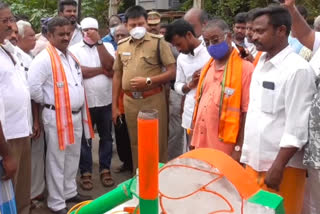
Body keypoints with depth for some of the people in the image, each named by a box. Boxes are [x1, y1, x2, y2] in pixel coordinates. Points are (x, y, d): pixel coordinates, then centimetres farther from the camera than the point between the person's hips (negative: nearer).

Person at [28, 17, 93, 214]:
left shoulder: (71, 56, 11)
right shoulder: (44, 58, -16)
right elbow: (33, 87, -22)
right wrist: (48, 102, -9)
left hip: (76, 115, 8)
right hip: (56, 117, -8)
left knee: (73, 157, 18)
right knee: (57, 161, 4)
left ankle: (70, 192, 35)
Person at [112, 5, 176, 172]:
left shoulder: (158, 42, -6)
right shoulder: (122, 45, 9)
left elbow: (172, 72, -9)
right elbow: (117, 76, 13)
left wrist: (148, 81, -17)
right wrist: (114, 105, 10)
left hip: (153, 100, -4)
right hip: (130, 101, 4)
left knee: (157, 143, 4)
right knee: (136, 143, 15)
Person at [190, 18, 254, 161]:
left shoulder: (245, 68, -11)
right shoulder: (208, 67, 11)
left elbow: (247, 112, -13)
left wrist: (239, 148, -14)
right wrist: (193, 137, 12)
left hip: (224, 147, -6)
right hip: (201, 143, 6)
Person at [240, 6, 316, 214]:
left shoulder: (298, 69, -14)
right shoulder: (261, 64, 9)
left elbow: (297, 127, -17)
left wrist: (278, 167, -18)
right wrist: (248, 157, 13)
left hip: (282, 165, -7)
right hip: (255, 161, 7)